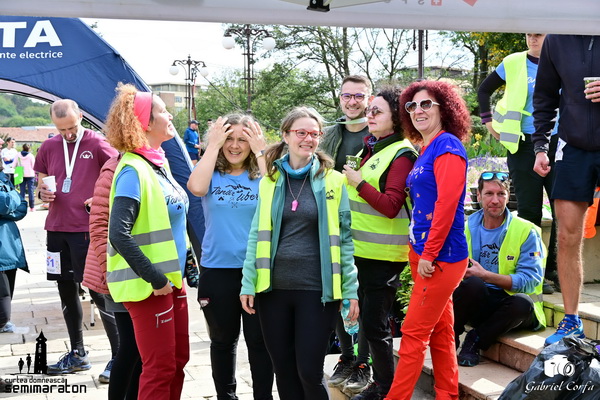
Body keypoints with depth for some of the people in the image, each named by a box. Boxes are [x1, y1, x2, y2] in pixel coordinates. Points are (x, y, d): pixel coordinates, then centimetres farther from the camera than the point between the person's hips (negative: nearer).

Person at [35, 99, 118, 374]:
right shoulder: (48, 148, 10)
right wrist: (43, 193, -1)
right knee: (66, 291, 12)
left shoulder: (96, 144, -6)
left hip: (87, 228, -6)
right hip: (57, 227, 6)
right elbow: (41, 181, 21)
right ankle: (77, 354, 24)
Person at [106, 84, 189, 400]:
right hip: (149, 286, -9)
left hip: (171, 279, 9)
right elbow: (119, 235, -25)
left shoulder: (158, 163, 10)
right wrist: (155, 279, -21)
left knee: (178, 359, 15)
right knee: (160, 367, 0)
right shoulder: (133, 170, -17)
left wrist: (184, 270, 13)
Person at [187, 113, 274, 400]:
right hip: (217, 269, 1)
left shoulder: (261, 173, 2)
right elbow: (196, 187, -21)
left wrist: (260, 151, -14)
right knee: (223, 340, 14)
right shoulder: (212, 174, 2)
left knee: (259, 340, 6)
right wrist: (213, 145, -13)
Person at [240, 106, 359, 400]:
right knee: (283, 370, 10)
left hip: (316, 289, -3)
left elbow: (344, 238, 1)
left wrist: (351, 289, -3)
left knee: (309, 371, -1)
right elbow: (257, 235, 8)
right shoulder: (270, 181, 8)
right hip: (273, 288, 3)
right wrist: (248, 284, 1)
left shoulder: (332, 181, 1)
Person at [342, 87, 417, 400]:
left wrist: (359, 183, -19)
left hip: (383, 255, -9)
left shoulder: (401, 154, -12)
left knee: (374, 324, -2)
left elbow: (390, 206, -21)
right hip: (360, 250, 9)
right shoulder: (370, 148, 14)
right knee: (366, 319, 15)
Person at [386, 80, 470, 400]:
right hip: (423, 253, 9)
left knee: (414, 333, -3)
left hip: (440, 257, -9)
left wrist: (429, 254, -19)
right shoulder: (426, 150, 14)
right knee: (440, 332, 14)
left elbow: (447, 203, -20)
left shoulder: (447, 146, -13)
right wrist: (419, 252, 12)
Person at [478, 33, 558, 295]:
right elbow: (484, 90, 14)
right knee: (529, 210, 2)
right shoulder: (513, 64, 2)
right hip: (523, 144, -2)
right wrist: (489, 121, 6)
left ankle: (555, 269, 14)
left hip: (557, 144, 2)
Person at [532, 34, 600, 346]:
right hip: (574, 148, 3)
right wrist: (540, 146, 5)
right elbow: (544, 98, 11)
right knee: (567, 237, 2)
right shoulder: (556, 40, 3)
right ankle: (571, 321, 14)